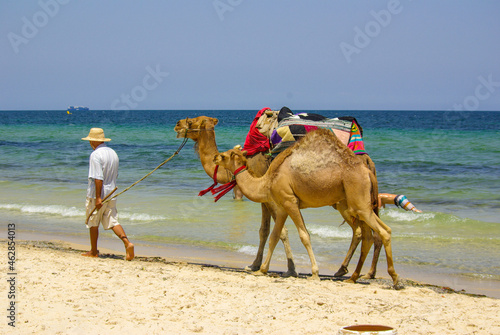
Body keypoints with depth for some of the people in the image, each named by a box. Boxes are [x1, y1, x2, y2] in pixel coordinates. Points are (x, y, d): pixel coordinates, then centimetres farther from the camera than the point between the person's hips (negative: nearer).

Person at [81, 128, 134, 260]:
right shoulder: (113, 153, 10)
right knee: (112, 221, 6)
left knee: (93, 223, 7)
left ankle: (94, 251, 17)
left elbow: (98, 178, -23)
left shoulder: (96, 155, -17)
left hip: (97, 194, -7)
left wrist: (98, 198, -22)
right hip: (111, 193, 7)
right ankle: (127, 243, -14)